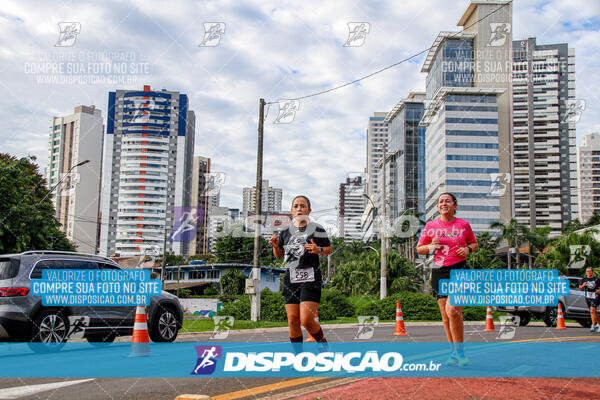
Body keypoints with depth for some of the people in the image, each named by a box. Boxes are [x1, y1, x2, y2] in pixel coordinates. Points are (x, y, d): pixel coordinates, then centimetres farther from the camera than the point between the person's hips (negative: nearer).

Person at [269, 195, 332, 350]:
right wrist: (275, 246, 0)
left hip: (310, 278, -4)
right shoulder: (285, 232, 11)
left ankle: (323, 343, 14)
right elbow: (279, 255, 21)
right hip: (291, 279, 4)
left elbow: (329, 248, 10)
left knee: (306, 320, -14)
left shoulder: (316, 229, 1)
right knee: (293, 320, 3)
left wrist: (319, 250, -11)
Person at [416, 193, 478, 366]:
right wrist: (432, 246, -7)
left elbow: (474, 243, 18)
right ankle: (454, 353, 16)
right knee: (446, 316, 5)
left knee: (452, 309, -19)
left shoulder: (463, 224, 4)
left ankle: (460, 351, -5)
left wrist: (467, 249, -3)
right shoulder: (430, 226, 7)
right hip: (439, 272, 3)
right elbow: (419, 248, 13)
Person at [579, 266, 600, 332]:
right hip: (588, 297, 4)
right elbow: (580, 288, 12)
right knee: (594, 312, 13)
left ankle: (593, 326, -19)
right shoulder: (584, 279, 9)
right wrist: (583, 285, -9)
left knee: (592, 310, -21)